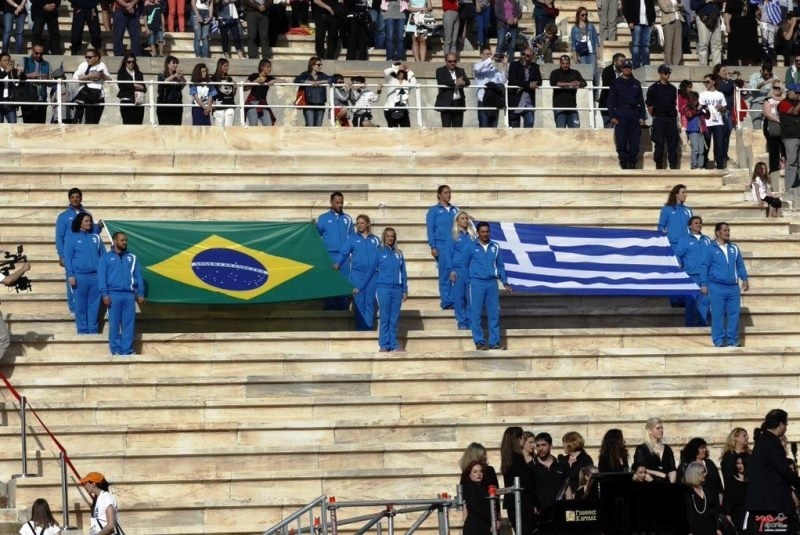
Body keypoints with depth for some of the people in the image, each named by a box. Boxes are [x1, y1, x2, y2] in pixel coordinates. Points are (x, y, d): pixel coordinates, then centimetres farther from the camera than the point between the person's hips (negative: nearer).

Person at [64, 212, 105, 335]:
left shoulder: (96, 237, 12)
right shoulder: (72, 237, 3)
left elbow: (103, 256, 12)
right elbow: (67, 257, -1)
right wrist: (70, 275, -9)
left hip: (96, 276, 3)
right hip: (80, 276, -3)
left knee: (94, 305, 4)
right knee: (81, 305, 0)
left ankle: (93, 329, 10)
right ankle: (82, 330, 6)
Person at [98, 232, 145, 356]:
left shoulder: (132, 257, 15)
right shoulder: (106, 257, 6)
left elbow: (138, 276, 13)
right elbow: (101, 276, 0)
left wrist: (141, 293, 4)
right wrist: (104, 294, -10)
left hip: (129, 295, 2)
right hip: (114, 294, -2)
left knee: (129, 324, -1)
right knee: (114, 324, -2)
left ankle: (127, 351, 0)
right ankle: (116, 350, 2)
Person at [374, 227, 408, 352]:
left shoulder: (398, 253, 11)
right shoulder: (379, 252, 2)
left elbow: (403, 273, 13)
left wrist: (405, 290, 9)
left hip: (397, 289, 3)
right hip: (383, 288, -3)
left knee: (394, 318, 4)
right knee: (384, 318, -2)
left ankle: (394, 344, 8)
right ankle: (384, 344, 1)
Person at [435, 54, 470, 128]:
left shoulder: (460, 71, 16)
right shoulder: (440, 71, 5)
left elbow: (467, 82, 1)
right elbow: (441, 82, -14)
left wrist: (462, 82, -23)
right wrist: (455, 82, -22)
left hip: (459, 104, 4)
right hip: (446, 104, -4)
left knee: (458, 128, 3)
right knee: (446, 127, -6)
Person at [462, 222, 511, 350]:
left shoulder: (495, 247, 8)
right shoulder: (471, 247, -1)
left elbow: (500, 266, 13)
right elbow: (464, 265, 4)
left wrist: (505, 283, 8)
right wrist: (468, 282, 0)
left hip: (492, 283, 3)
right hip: (477, 283, -3)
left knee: (494, 313, 2)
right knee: (476, 313, -2)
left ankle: (494, 342, 7)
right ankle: (479, 342, 3)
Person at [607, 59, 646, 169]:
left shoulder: (636, 84, 15)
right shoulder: (616, 83, 8)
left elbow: (641, 101, 15)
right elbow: (611, 101, 4)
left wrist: (642, 117, 5)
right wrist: (612, 116, -7)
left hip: (634, 114, 2)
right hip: (620, 115, -2)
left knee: (634, 142, -2)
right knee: (621, 141, -6)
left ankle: (632, 163, 2)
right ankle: (624, 163, -2)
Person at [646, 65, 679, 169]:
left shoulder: (672, 89, 12)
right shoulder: (654, 88, -1)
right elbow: (649, 105, 2)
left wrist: (675, 115, 9)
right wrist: (655, 117, 0)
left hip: (671, 118, 4)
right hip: (659, 118, -4)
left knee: (673, 143, 2)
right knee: (659, 144, -3)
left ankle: (673, 165, 6)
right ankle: (659, 166, 3)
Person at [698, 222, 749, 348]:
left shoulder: (734, 248, 11)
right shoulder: (711, 249, -2)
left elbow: (740, 265, 16)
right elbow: (704, 267, -2)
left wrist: (744, 279, 4)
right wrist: (703, 284, -8)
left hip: (733, 287, 4)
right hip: (717, 288, -4)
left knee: (734, 314, 4)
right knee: (718, 315, -2)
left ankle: (733, 340, 11)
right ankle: (719, 341, 4)